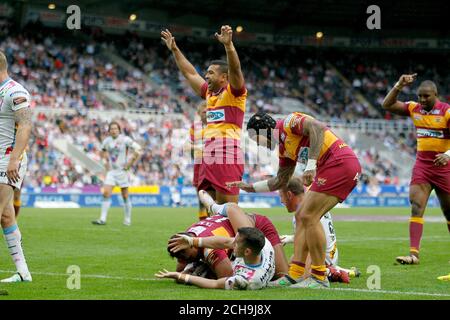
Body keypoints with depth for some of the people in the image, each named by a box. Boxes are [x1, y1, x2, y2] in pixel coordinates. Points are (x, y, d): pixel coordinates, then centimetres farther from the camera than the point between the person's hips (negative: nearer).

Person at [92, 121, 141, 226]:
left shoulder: (125, 140, -9)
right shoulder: (106, 141, 6)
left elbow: (137, 149, -12)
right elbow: (103, 152, 26)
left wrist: (130, 163, -13)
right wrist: (106, 162, 13)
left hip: (122, 170, -4)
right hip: (111, 171, 4)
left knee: (125, 196, 2)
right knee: (106, 193, -9)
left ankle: (127, 220, 15)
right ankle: (102, 219, -11)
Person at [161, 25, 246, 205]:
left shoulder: (234, 92, 0)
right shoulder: (209, 92, 21)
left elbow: (235, 69, -19)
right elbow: (189, 73, 30)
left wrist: (228, 44, -33)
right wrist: (174, 49, 32)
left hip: (228, 158, -8)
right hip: (208, 158, 8)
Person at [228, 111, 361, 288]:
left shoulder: (288, 122, -5)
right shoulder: (283, 148, 22)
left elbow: (318, 128, -22)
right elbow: (280, 181, 31)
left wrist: (311, 164, -25)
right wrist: (250, 187, 32)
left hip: (340, 162, -10)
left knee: (309, 217, -10)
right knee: (303, 216, 10)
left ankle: (319, 278, -4)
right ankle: (295, 275, 9)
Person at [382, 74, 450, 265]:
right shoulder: (414, 109, 3)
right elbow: (387, 105, 4)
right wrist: (399, 86, -8)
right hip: (422, 165, 3)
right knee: (416, 207, -12)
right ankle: (414, 254, -18)